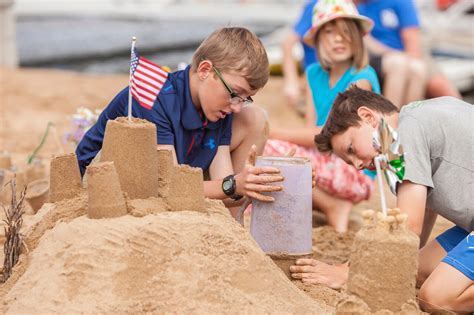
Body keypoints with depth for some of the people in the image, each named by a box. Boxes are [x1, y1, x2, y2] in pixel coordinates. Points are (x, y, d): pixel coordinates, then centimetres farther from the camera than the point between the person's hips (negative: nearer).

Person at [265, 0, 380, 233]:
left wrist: (272, 133, -16)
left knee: (268, 149, -24)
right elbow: (311, 130, 4)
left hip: (354, 175, -7)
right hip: (324, 165, 7)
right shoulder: (314, 75, 11)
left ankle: (334, 207, -11)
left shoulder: (361, 78, -12)